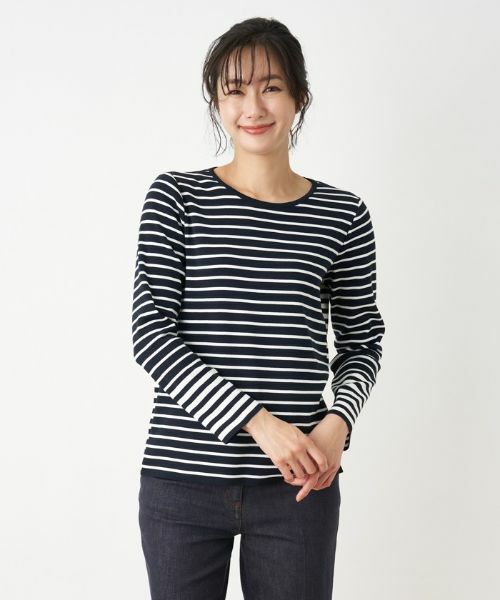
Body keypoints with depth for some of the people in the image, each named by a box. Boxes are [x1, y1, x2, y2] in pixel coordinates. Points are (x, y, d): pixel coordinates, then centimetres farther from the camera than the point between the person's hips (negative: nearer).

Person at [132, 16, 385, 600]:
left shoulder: (342, 214, 4)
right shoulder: (175, 197, 0)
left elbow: (361, 340, 13)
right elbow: (150, 332, -7)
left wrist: (338, 421, -7)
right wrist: (259, 421, -15)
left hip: (295, 484, 1)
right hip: (181, 480, 0)